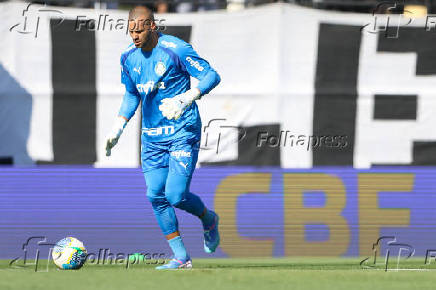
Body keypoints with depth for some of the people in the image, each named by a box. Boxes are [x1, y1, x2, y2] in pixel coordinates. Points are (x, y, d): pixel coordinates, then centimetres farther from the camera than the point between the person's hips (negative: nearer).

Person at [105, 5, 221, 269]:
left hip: (183, 132, -6)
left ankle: (209, 219, 19)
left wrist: (185, 99, -28)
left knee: (176, 195, -15)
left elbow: (211, 76, -13)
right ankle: (181, 257, 6)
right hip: (152, 136, 6)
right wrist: (117, 129, 10)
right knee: (156, 196, -3)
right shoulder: (129, 57, 5)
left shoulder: (176, 49, -14)